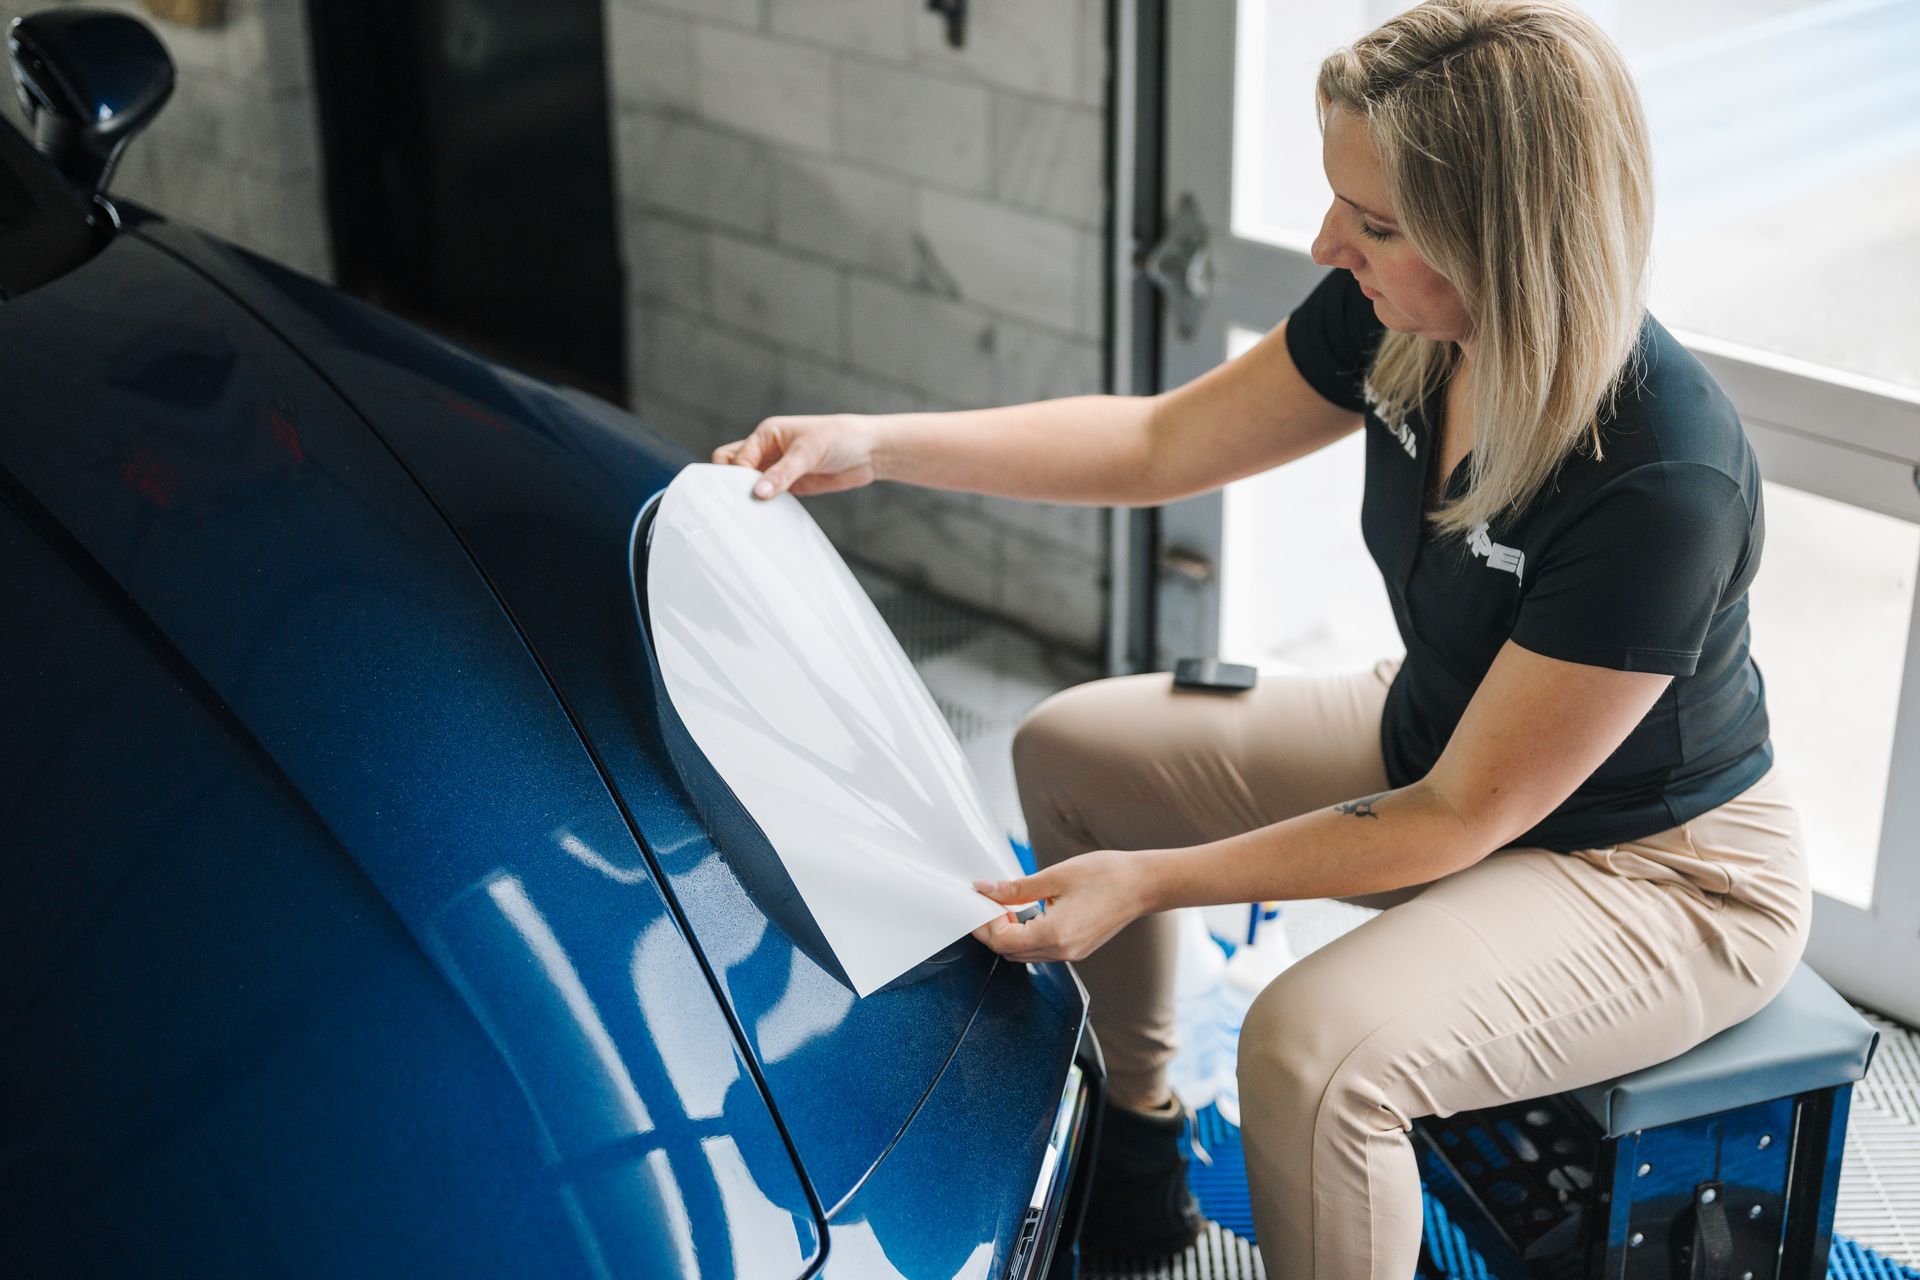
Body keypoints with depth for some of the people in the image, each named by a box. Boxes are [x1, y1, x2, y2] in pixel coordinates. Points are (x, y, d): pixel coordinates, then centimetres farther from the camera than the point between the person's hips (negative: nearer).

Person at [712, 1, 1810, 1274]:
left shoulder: (1662, 486, -36)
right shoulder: (1394, 321, -15)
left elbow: (1464, 816, -28)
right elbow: (1162, 444, 0)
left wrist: (1151, 879, -26)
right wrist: (874, 444, -7)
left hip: (1655, 867, -8)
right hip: (1435, 736, 8)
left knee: (1313, 1051, -33)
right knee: (1068, 748, 9)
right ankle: (1139, 1136, 26)